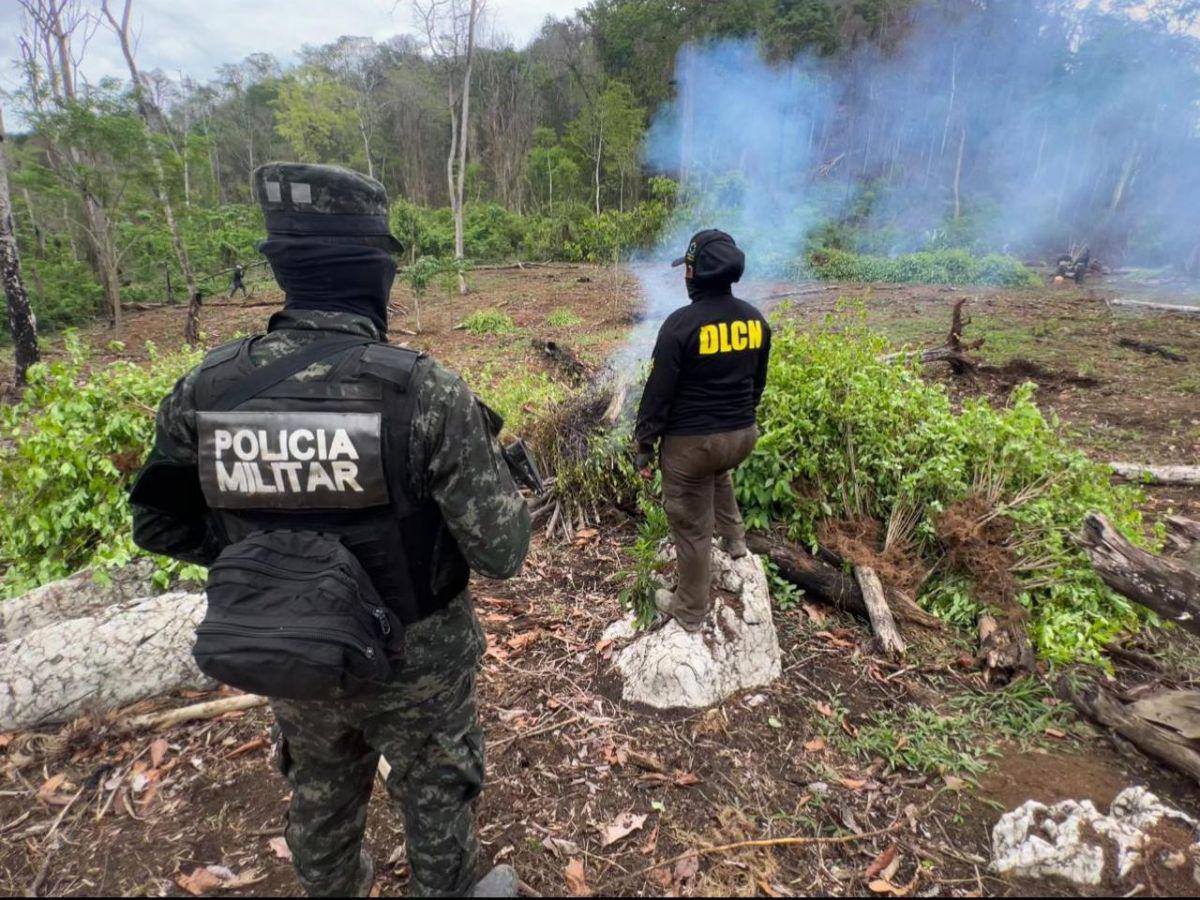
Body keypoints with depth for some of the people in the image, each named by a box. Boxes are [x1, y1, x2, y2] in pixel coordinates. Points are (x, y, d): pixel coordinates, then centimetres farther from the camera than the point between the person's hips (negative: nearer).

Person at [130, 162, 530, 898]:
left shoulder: (205, 389, -13)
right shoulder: (425, 390, -27)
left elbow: (162, 524, 1)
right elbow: (501, 552, -22)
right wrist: (501, 474, -2)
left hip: (293, 657, 5)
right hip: (415, 657, -4)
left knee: (321, 794, 31)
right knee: (437, 796, 23)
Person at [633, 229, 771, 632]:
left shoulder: (682, 323, -19)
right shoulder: (755, 320, 1)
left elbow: (659, 391, -15)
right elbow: (758, 382, 12)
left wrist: (644, 444, -5)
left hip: (691, 441, -6)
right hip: (742, 435, 6)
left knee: (691, 526, 9)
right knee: (718, 472, 41)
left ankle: (691, 610, 26)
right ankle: (734, 537, 37)